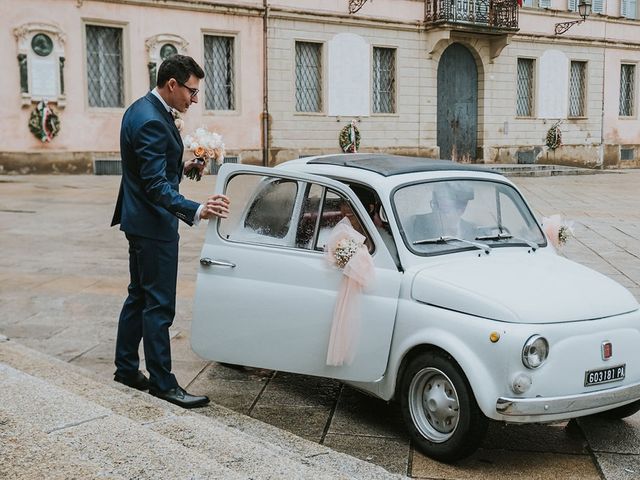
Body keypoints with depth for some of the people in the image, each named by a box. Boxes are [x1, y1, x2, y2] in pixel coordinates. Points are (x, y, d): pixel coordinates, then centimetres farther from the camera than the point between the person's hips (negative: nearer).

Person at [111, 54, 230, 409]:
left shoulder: (141, 109, 9)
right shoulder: (151, 121, -23)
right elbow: (156, 186, -29)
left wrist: (181, 167, 9)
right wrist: (196, 211, -40)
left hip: (140, 221, 11)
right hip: (153, 224, -11)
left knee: (139, 297, 18)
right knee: (159, 305, -2)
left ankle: (126, 368, 29)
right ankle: (162, 382, 7)